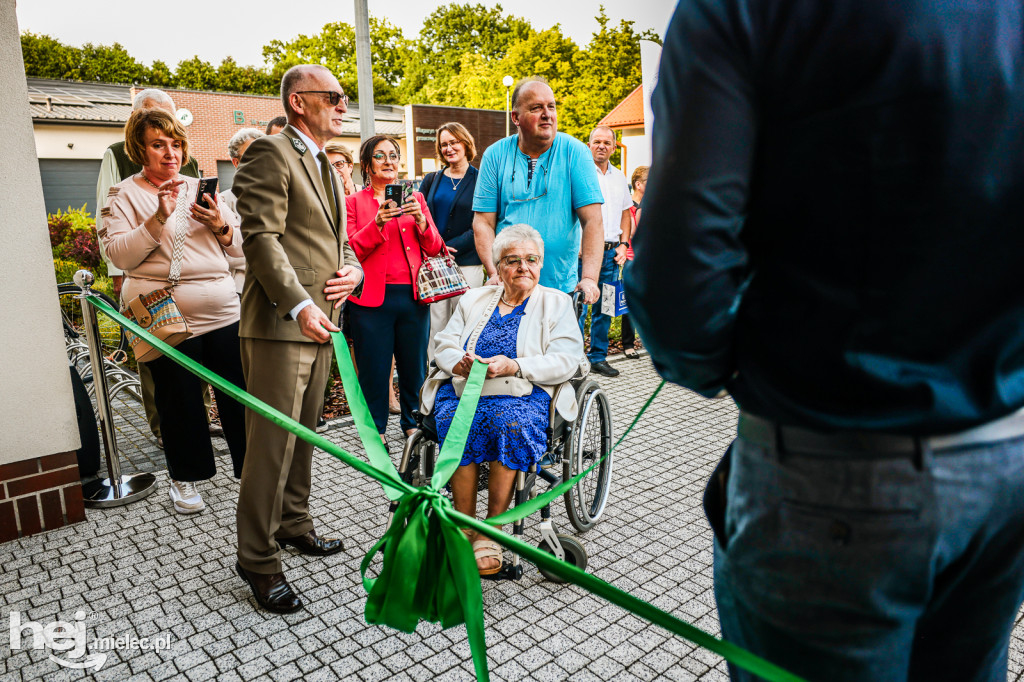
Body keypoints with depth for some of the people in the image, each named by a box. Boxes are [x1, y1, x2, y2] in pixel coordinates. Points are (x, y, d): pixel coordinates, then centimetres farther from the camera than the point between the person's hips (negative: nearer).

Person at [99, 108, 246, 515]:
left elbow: (239, 247, 13)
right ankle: (185, 478, 25)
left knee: (238, 393, 6)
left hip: (223, 310, 3)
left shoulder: (201, 189, 14)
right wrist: (159, 218, -18)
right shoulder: (125, 195, 4)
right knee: (179, 400, 7)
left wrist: (220, 227, -8)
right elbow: (120, 255, -8)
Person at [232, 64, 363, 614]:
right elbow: (262, 238, -16)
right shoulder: (270, 153, -7)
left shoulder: (325, 166, 22)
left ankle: (293, 525, 34)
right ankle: (258, 559, 10)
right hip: (279, 322, -9)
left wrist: (353, 269, 2)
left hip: (319, 323, 9)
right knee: (273, 441, -4)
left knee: (304, 435, 17)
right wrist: (299, 305, -26)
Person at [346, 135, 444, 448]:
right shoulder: (353, 202, 6)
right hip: (372, 297, -2)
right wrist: (378, 223, -18)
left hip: (413, 296, 3)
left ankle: (413, 422, 25)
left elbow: (434, 249, 8)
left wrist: (421, 220, -10)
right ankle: (376, 428, 19)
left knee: (414, 364, 8)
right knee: (374, 368, 2)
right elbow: (350, 251, -5)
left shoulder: (415, 197, 14)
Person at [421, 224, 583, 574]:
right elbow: (443, 346, 14)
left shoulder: (557, 303, 14)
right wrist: (460, 362, -11)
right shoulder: (473, 299, 23)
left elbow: (565, 360, -1)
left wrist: (513, 366, -16)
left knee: (511, 422, -36)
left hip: (524, 392, -2)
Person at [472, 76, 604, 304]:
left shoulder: (575, 152, -2)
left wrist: (590, 278, -21)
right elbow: (484, 222, -2)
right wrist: (494, 272, -17)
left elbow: (592, 220, -9)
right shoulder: (495, 155, 1)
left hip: (561, 285, 0)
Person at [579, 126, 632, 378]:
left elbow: (625, 212, 22)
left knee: (604, 308, 10)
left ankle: (598, 357, 21)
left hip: (611, 253, 6)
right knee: (578, 307, -7)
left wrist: (623, 245, 11)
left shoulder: (619, 177, 16)